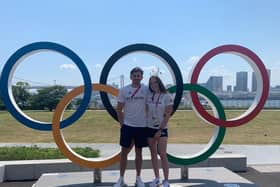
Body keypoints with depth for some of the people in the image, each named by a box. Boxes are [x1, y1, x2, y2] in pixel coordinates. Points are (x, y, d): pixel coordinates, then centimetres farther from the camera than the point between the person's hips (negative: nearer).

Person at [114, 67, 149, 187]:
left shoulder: (146, 90, -4)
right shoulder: (124, 90, -2)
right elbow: (119, 109, 3)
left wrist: (148, 122, -1)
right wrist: (122, 124, 0)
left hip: (142, 126, 0)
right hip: (127, 125, 0)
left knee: (138, 152, 11)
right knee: (124, 152, 6)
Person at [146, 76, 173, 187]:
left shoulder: (167, 97, -7)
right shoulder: (149, 97, 4)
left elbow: (167, 115, -9)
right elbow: (146, 112, 8)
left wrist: (160, 130, -12)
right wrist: (144, 126, 0)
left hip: (162, 129, -4)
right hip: (149, 128, 4)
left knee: (162, 154, -8)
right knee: (153, 154, 9)